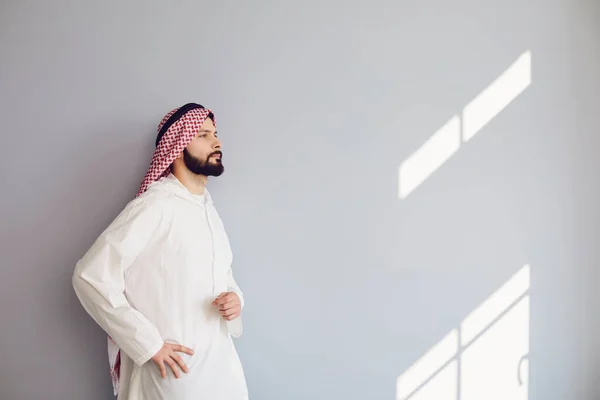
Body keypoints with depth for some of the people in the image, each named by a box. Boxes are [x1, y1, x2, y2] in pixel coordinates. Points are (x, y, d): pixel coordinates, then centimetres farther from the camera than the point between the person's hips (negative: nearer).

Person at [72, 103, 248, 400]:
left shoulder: (208, 207, 10)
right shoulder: (154, 205, -16)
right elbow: (91, 276, -20)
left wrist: (234, 297, -4)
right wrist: (149, 344, -20)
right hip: (173, 372, -7)